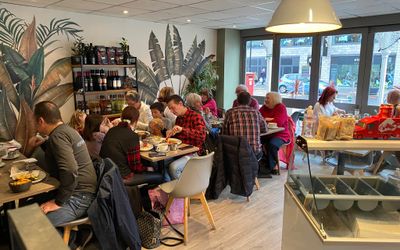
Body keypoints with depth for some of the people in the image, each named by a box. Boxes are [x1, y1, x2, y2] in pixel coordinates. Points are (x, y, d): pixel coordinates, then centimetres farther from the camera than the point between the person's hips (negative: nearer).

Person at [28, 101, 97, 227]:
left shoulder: (58, 135, -18)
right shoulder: (66, 129, 13)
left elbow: (70, 171, -29)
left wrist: (58, 202, -20)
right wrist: (43, 143, 24)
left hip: (79, 196, -10)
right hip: (81, 190, 10)